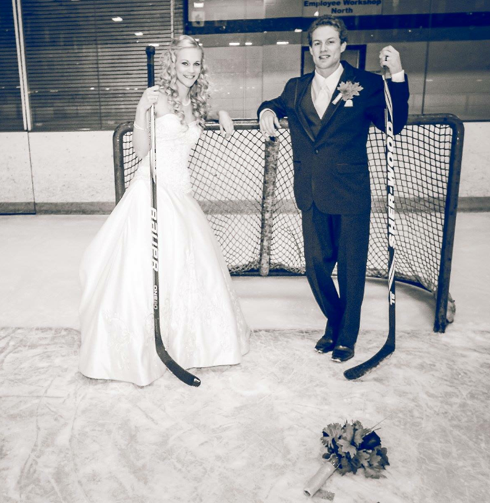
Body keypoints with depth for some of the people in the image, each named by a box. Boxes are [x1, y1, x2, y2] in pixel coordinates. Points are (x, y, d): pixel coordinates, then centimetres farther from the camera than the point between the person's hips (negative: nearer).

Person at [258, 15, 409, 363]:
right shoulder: (296, 89, 10)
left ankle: (347, 338, 27)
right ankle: (334, 325, 36)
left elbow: (394, 125, -5)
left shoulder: (366, 84, -1)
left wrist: (397, 77, -16)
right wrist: (267, 110, 5)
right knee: (316, 265, 11)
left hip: (350, 195, -3)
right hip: (312, 195, 4)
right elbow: (278, 105, 28)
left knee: (351, 268, 7)